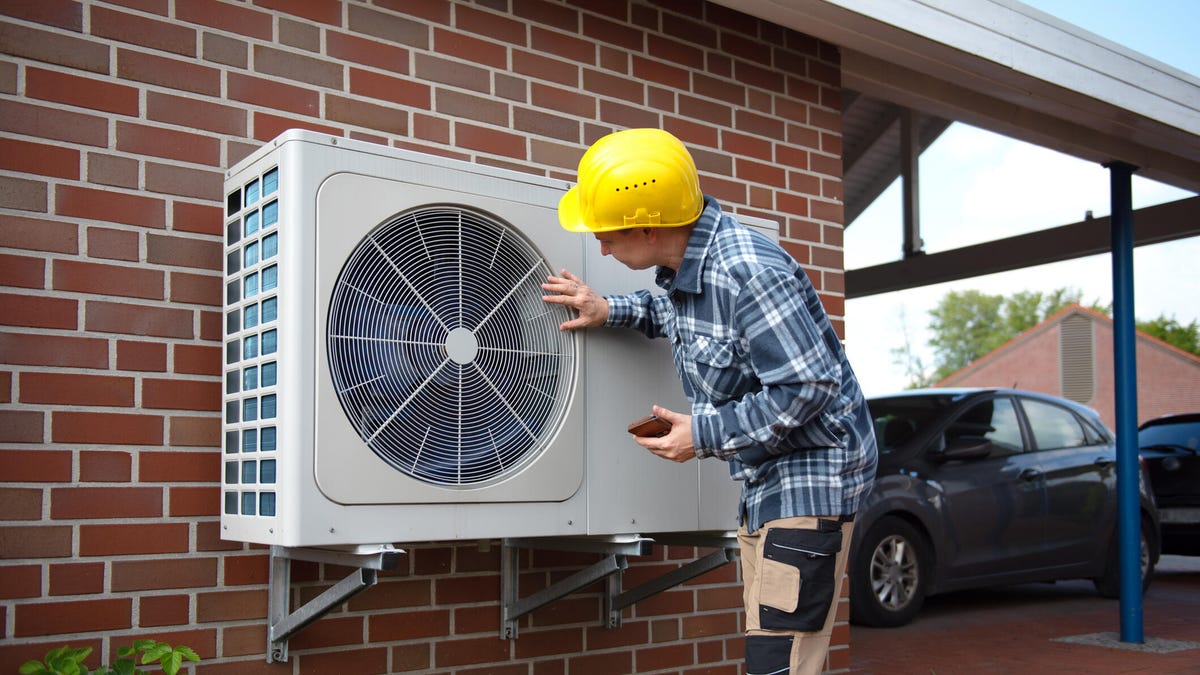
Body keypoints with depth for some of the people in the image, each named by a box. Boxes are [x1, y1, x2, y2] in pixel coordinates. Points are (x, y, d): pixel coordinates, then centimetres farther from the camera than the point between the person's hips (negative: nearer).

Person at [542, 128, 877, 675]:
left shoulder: (746, 273, -26)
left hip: (812, 476, -10)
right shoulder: (687, 265, 4)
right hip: (765, 482, 10)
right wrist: (612, 312, 16)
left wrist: (706, 435, -19)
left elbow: (809, 386, -26)